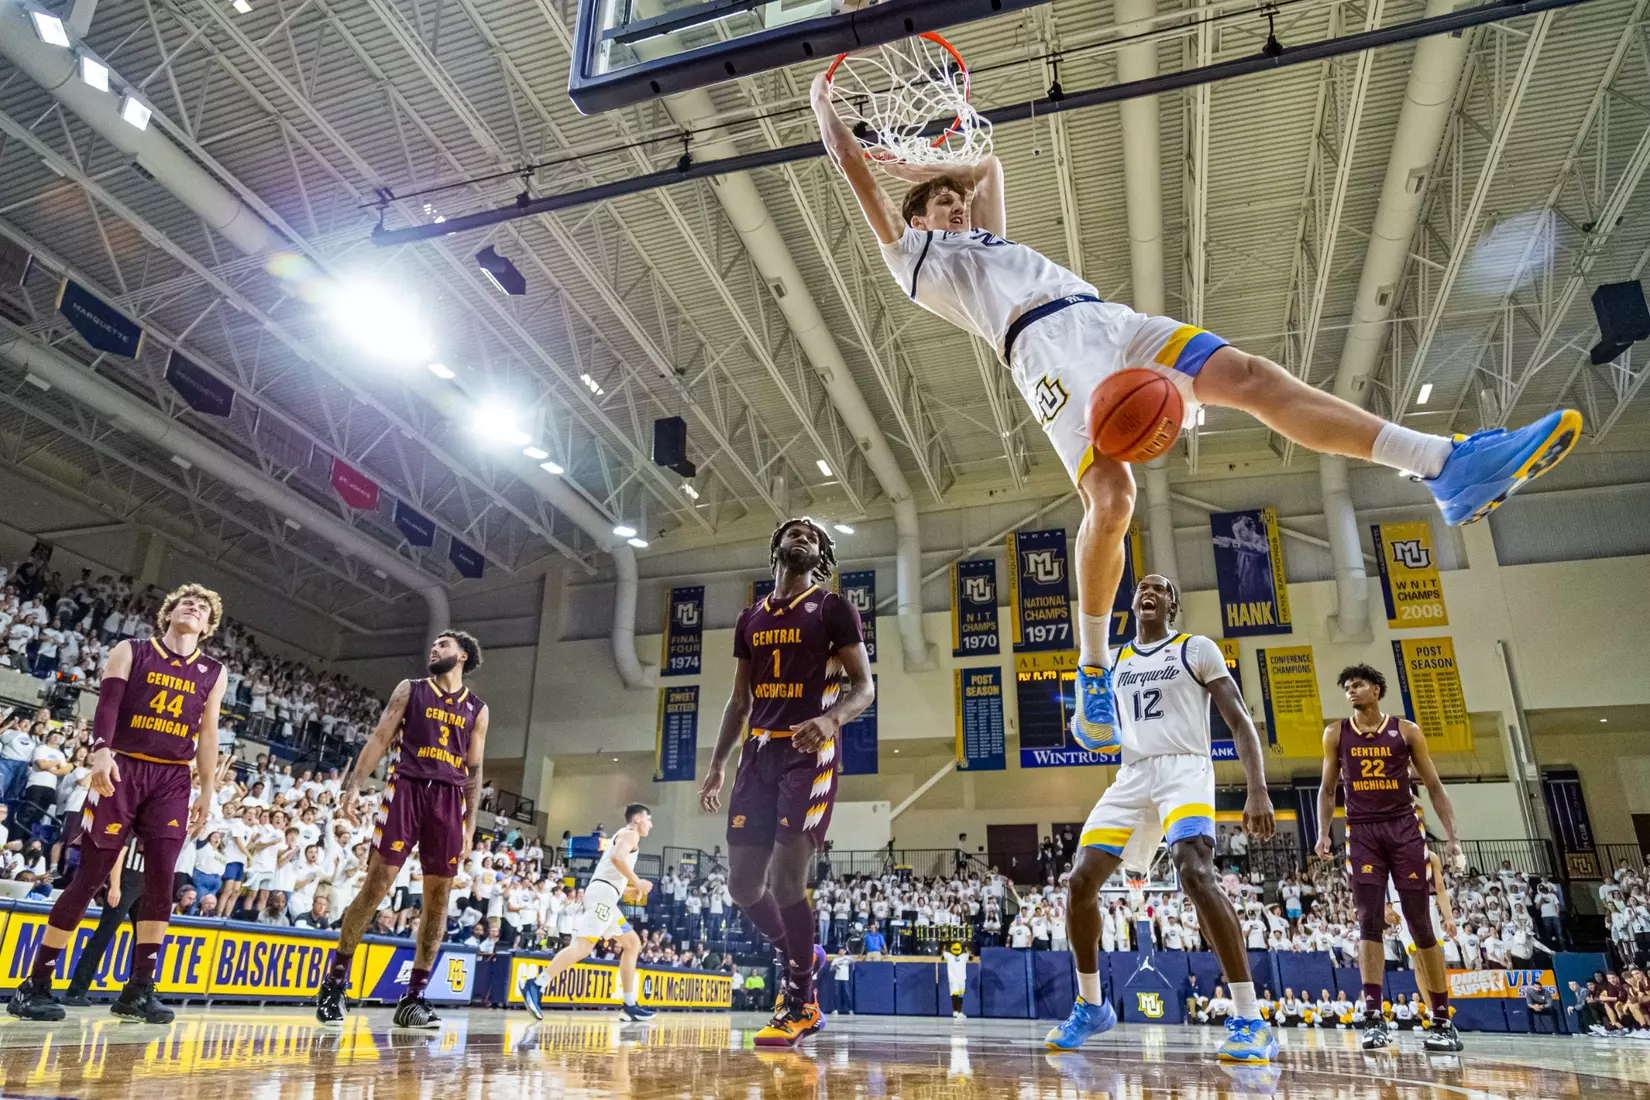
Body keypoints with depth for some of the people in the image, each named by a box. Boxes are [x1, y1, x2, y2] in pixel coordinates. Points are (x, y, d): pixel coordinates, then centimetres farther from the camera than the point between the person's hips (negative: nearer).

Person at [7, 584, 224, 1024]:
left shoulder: (212, 673, 12)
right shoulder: (129, 652, 6)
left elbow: (207, 734, 12)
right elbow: (108, 702, -7)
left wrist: (208, 791, 8)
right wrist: (101, 750, -25)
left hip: (172, 779, 2)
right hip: (123, 768, -2)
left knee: (161, 881, -4)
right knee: (89, 877, -2)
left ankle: (139, 989, 3)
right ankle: (35, 984, 10)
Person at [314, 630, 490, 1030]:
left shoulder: (477, 709, 14)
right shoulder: (410, 690, 11)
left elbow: (474, 770, 14)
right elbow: (379, 739, 5)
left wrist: (470, 824, 9)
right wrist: (353, 785, -8)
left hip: (449, 799, 2)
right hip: (406, 788, -2)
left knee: (438, 900, 1)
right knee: (376, 885, -7)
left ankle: (413, 997, 9)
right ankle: (334, 982, 9)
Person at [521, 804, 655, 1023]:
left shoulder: (624, 837, 29)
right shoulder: (630, 834, 0)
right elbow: (617, 858, -22)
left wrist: (635, 886, 25)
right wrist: (637, 882, -14)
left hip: (605, 896, 11)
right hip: (604, 893, -11)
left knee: (632, 943, 14)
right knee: (584, 944, -21)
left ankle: (630, 1006, 12)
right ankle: (536, 986, -27)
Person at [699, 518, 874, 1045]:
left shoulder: (833, 608, 0)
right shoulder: (751, 618, 17)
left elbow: (864, 687, -5)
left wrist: (832, 719, -26)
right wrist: (716, 765, 13)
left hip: (808, 754, -6)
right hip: (759, 754, 6)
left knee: (786, 879, -11)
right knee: (742, 882, 4)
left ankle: (800, 1003, 9)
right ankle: (801, 956, 31)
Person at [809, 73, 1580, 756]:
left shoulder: (987, 239, 40)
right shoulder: (909, 252, 21)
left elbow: (989, 166, 57)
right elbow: (850, 162, 22)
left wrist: (923, 167, 57)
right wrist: (822, 94, 33)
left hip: (1107, 319, 7)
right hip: (1045, 343, -7)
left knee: (1253, 375, -13)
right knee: (1111, 494, -28)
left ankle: (1447, 467, -22)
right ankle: (1093, 671, -12)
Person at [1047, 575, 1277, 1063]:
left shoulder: (1197, 649, 3)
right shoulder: (1115, 662, 17)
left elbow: (1241, 721, -3)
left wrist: (1258, 790, -15)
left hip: (1184, 770, -5)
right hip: (1132, 776, 5)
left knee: (1196, 874, -30)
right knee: (1082, 881, -4)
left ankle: (1250, 1021, -21)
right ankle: (1091, 1006, 14)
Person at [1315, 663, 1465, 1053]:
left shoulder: (1406, 731, 3)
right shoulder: (1336, 734, 6)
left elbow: (1434, 786, 5)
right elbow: (1327, 789, 11)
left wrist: (1453, 838, -1)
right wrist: (1323, 832, -1)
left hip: (1404, 828, 0)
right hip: (1362, 832, 1)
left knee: (1421, 924, 2)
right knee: (1369, 922, -7)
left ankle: (1443, 1021, 12)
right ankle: (1373, 1017, -8)